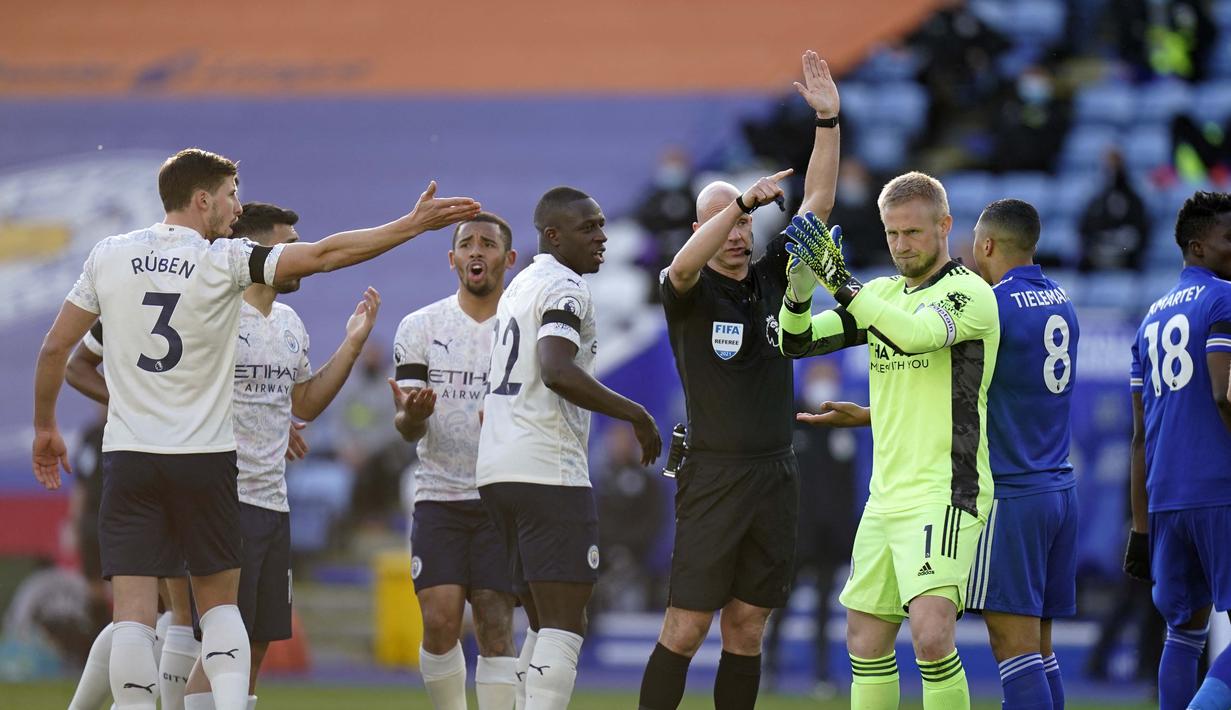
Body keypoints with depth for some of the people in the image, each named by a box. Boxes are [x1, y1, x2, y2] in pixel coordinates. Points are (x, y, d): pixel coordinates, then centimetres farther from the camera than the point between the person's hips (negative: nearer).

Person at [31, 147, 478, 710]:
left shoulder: (108, 256, 3)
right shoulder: (225, 260, -5)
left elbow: (55, 347, 7)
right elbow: (325, 255, -8)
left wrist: (45, 427, 20)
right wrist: (414, 224, -2)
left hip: (128, 454, 1)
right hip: (205, 456, -1)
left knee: (133, 610, -3)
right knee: (219, 603, 11)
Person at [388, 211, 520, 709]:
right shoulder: (420, 327, 5)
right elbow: (407, 427, 1)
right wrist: (411, 416, -24)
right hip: (438, 495, 1)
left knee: (495, 626, -7)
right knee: (439, 622, -10)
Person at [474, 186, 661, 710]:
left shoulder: (519, 287, 21)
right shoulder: (565, 288, -9)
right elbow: (558, 372, -25)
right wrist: (635, 414, -17)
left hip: (496, 470, 10)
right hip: (547, 471, -10)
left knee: (547, 624, 15)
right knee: (563, 626, -10)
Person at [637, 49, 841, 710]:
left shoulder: (772, 279, 11)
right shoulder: (689, 294, -3)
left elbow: (815, 207, 7)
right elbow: (683, 267, -26)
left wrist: (828, 121, -1)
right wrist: (744, 197, -31)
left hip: (774, 475, 5)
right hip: (713, 476, -5)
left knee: (746, 629, 7)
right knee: (685, 627, -8)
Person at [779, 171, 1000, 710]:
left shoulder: (969, 293, -9)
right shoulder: (880, 294, 14)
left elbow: (917, 334, -28)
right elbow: (796, 342, 11)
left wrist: (842, 284, -32)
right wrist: (799, 291, -11)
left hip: (944, 494, -8)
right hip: (885, 497, 8)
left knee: (930, 633, -22)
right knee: (866, 639, 9)